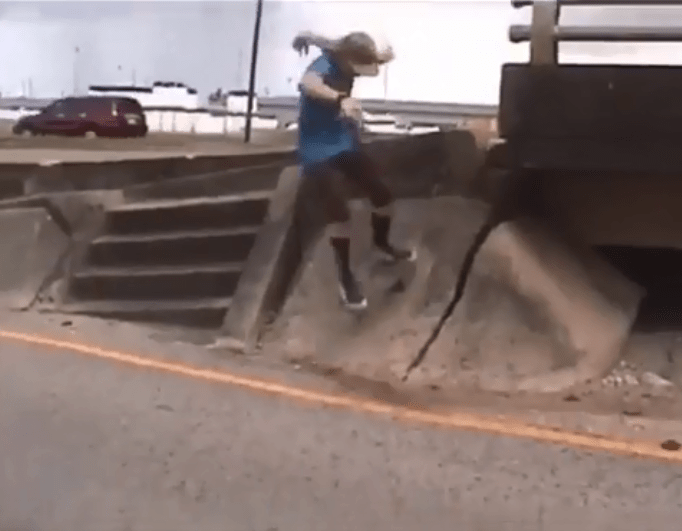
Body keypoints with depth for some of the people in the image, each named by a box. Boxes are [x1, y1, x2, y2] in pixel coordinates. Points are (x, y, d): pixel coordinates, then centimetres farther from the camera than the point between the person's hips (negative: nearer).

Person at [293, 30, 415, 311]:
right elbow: (308, 84, -53)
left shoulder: (346, 62, -6)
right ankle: (345, 277, 2)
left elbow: (371, 60, 13)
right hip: (319, 154, -8)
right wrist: (340, 99, -71)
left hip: (347, 145, 8)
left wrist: (382, 56, -12)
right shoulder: (323, 67, -28)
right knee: (339, 214, -17)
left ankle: (381, 243, 41)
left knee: (383, 194, 12)